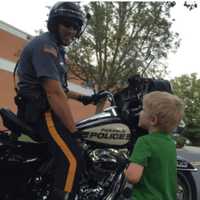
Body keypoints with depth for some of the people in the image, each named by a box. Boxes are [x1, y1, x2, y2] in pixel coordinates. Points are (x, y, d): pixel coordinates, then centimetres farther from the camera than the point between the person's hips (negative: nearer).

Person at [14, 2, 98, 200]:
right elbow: (54, 93, -24)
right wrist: (73, 130, -23)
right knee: (72, 160, -22)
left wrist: (82, 98, 21)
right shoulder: (44, 45, -15)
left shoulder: (56, 48, 19)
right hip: (41, 113, -11)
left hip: (41, 111, 11)